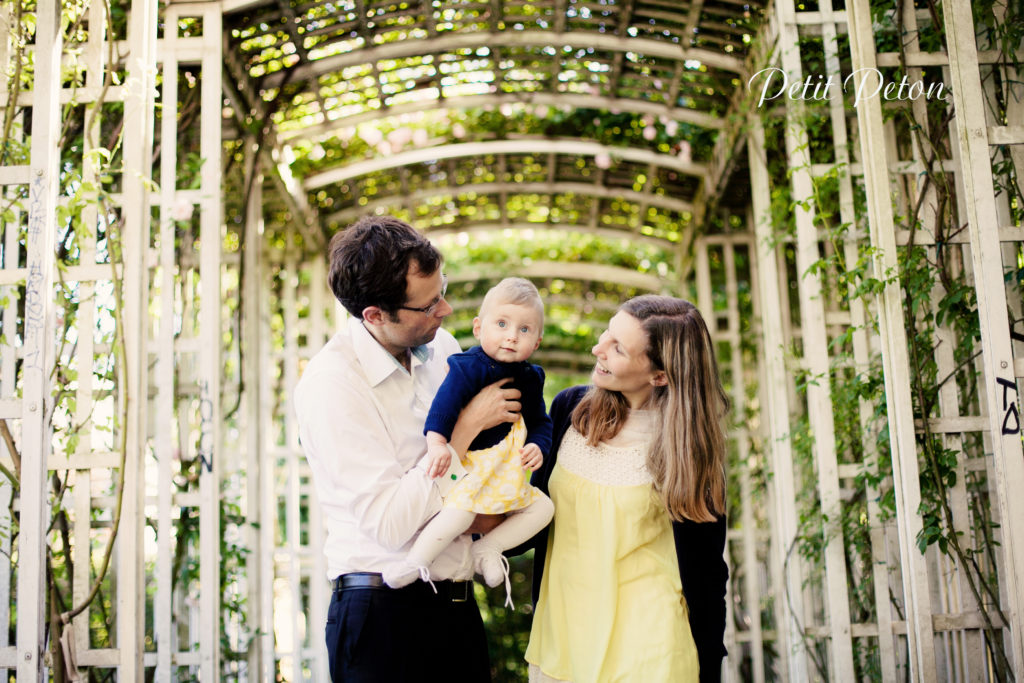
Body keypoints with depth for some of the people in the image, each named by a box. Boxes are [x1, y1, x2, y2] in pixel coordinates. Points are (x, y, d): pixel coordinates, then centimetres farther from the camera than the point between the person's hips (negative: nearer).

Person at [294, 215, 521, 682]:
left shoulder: (442, 347, 3)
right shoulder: (330, 383, -18)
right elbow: (390, 523, -23)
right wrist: (466, 427, -18)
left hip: (458, 604, 6)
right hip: (383, 615, -6)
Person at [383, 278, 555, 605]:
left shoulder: (530, 377, 9)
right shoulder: (469, 366, -14)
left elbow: (540, 421, 15)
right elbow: (445, 403, -25)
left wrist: (538, 446, -6)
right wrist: (436, 442, -37)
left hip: (508, 468, 8)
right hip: (467, 464, -8)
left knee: (542, 506, 1)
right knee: (463, 506, -34)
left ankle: (487, 547, -1)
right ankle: (418, 559, -21)